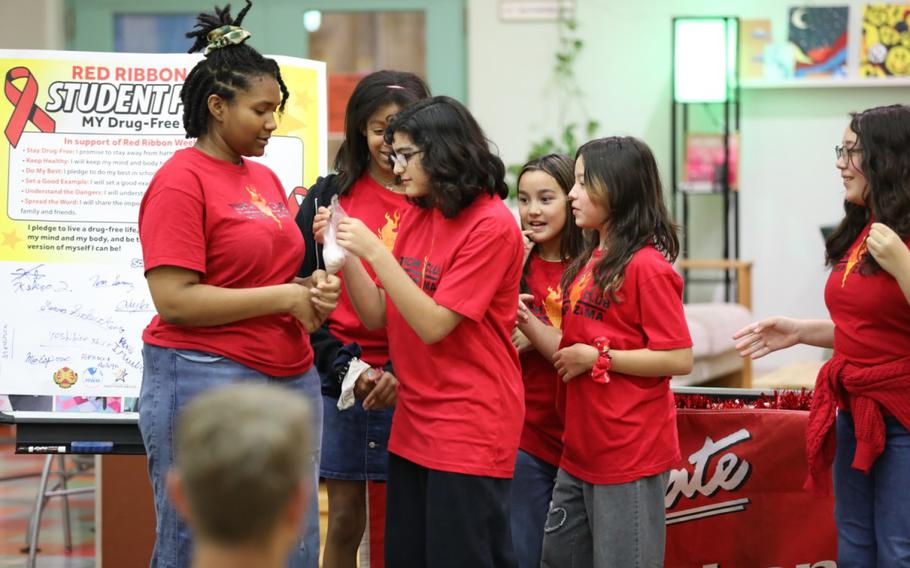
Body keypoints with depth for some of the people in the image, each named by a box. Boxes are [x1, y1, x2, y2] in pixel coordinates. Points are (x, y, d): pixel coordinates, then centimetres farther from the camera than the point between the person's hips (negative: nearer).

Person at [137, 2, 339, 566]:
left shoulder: (266, 178, 14)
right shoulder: (181, 181, -9)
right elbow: (174, 300, -17)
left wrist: (312, 288, 3)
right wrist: (284, 296, -14)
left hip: (292, 379, 8)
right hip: (208, 380, -8)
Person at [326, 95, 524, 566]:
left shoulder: (492, 226, -13)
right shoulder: (415, 216, 9)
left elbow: (433, 325, -17)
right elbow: (379, 317, 9)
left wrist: (374, 251, -18)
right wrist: (343, 252, -3)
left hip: (470, 429, -8)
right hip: (414, 422, 8)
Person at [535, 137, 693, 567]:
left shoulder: (646, 267, -15)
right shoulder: (591, 261, 10)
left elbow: (679, 359, -19)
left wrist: (597, 357, -17)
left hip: (630, 455, -9)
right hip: (582, 450, 9)